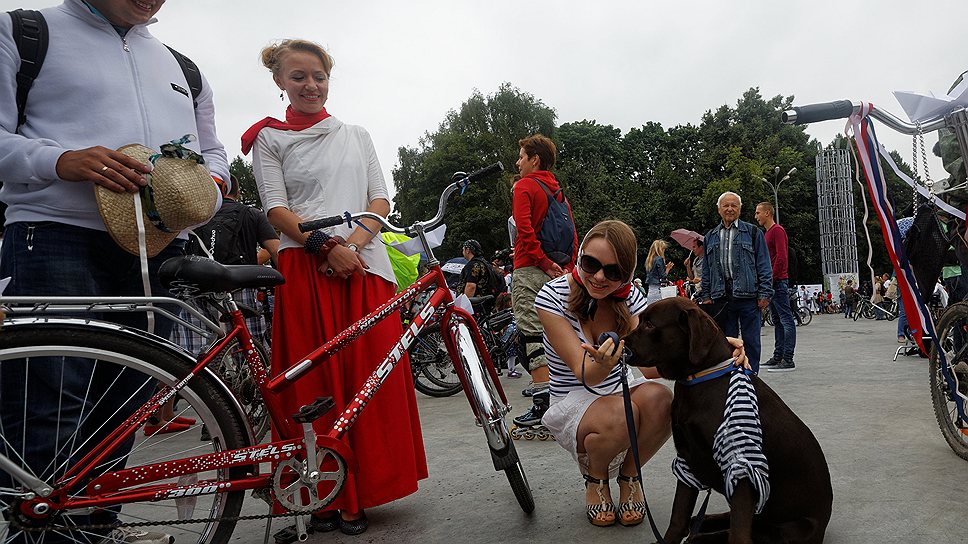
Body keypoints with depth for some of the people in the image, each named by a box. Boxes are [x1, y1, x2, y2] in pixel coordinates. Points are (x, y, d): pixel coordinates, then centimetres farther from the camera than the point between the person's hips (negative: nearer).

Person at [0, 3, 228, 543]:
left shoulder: (183, 68, 24)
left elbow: (213, 151, 29)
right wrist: (63, 160, -17)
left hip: (158, 250, 5)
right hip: (57, 238, -4)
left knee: (122, 408, 8)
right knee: (48, 416, -12)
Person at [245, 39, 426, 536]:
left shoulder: (357, 136, 20)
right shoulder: (270, 139, 12)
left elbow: (380, 200, 12)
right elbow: (276, 209, 1)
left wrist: (353, 241, -7)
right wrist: (325, 246, -15)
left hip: (363, 264, 3)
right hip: (305, 266, -2)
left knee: (371, 375, -2)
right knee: (315, 381, -2)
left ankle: (360, 493, 11)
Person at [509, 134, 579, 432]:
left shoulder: (524, 186, -5)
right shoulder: (557, 189, 17)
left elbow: (525, 230, -17)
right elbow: (573, 232, 14)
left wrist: (544, 262, -15)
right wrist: (567, 267, 11)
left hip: (530, 269, -8)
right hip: (557, 272, 8)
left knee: (531, 333, -9)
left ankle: (543, 402, -13)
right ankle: (548, 387, 21)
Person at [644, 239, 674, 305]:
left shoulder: (649, 259, 12)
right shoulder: (659, 259, -11)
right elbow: (662, 276, -12)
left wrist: (665, 267, 17)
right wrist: (668, 268, 2)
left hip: (650, 287, 8)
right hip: (656, 288, -8)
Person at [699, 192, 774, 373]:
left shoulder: (753, 233, 6)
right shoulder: (710, 237, 15)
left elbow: (764, 265, 2)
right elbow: (706, 270, 16)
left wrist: (764, 294, -6)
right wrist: (706, 296, 9)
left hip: (748, 296, -3)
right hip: (721, 297, 3)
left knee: (751, 342, 3)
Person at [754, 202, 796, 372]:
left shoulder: (777, 230, -8)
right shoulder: (767, 233, 21)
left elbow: (781, 258, -17)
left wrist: (771, 279, -17)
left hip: (778, 281, -10)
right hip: (771, 283, 10)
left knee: (786, 320, -8)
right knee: (777, 321, 11)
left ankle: (788, 360, -9)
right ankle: (778, 357, 15)